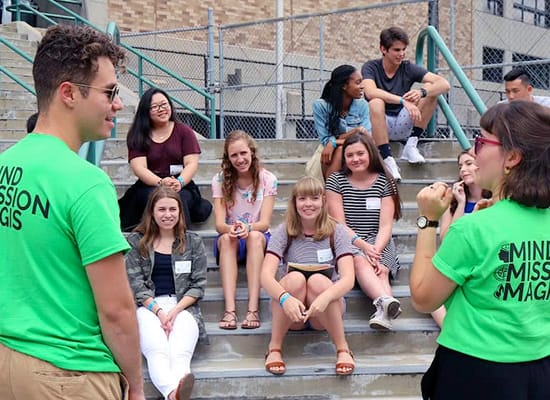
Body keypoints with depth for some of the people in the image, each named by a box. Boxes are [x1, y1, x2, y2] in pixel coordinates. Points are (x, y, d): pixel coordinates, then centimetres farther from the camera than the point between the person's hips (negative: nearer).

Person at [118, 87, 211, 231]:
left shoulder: (184, 131, 10)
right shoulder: (137, 136, 9)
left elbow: (192, 164, 1)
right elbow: (139, 168, -4)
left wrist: (180, 182, -20)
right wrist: (161, 182, -22)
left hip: (182, 187, 0)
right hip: (149, 186, 0)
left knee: (180, 199, -35)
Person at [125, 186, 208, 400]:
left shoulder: (193, 242, 13)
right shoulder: (136, 242, 11)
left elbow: (198, 284, 8)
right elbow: (135, 283, 3)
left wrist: (175, 310, -9)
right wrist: (158, 310, -12)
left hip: (183, 306, 1)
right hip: (147, 306, -1)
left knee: (180, 353, -34)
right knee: (157, 351, -36)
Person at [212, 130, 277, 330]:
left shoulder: (267, 179, -6)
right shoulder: (220, 180, -4)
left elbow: (264, 223, -13)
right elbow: (219, 224, -13)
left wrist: (248, 227, -37)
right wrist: (230, 229, -38)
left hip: (258, 240, 0)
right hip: (229, 242, 1)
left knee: (255, 236, -35)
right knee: (227, 238, -34)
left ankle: (253, 308, -43)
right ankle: (229, 309, -45)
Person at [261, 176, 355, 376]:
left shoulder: (336, 231, -4)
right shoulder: (284, 232, -3)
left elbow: (348, 278, -17)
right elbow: (266, 275, -16)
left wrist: (325, 298, -38)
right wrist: (285, 298, -38)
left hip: (327, 314, 0)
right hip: (290, 313, 0)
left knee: (317, 281, -31)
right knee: (295, 278, -30)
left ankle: (343, 349, -17)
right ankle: (274, 348, -15)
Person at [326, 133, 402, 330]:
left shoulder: (384, 182, 6)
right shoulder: (336, 180, 5)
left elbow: (385, 225, -1)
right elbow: (338, 223, -2)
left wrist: (375, 249, -20)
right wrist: (362, 245, -17)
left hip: (378, 242, 2)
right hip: (347, 241, -1)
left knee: (379, 270, -32)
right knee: (360, 261, -35)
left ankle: (383, 311, -58)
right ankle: (386, 300, -61)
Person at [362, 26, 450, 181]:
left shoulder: (408, 68, -1)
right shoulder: (371, 67, -7)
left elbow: (445, 84, -13)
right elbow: (370, 92, -31)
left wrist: (422, 92, -34)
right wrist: (403, 101, -41)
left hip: (402, 125, 3)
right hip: (377, 125, -3)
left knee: (430, 90, -14)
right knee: (376, 103, -35)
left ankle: (411, 145, -14)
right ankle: (387, 159, -35)